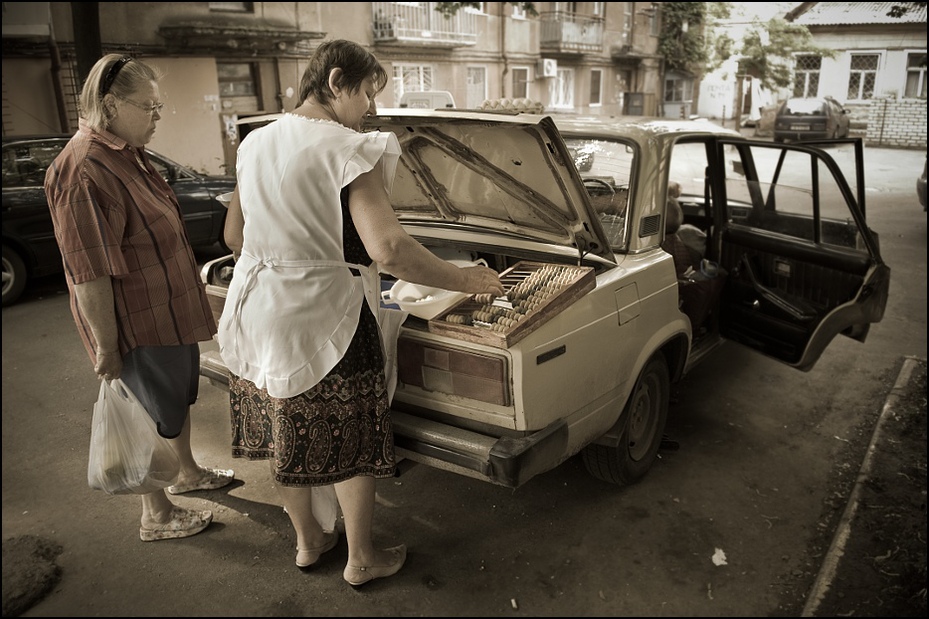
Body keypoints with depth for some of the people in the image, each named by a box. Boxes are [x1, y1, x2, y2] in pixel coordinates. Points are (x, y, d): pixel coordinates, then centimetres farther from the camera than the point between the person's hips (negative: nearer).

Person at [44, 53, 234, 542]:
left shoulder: (127, 153, 7)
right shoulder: (84, 170, -26)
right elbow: (88, 271, -26)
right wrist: (105, 346, -22)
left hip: (170, 309, 10)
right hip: (137, 323, -9)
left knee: (180, 395, 25)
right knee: (155, 415, 7)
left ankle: (188, 473, 47)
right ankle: (156, 516, 27)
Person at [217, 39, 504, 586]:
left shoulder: (255, 142, 6)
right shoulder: (347, 150, -18)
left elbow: (235, 235, 14)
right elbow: (389, 251, -30)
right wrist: (469, 282, -20)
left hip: (258, 312, 8)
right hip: (324, 319, -8)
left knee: (286, 436, 21)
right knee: (354, 442, 11)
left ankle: (308, 541, 42)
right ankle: (362, 560, 29)